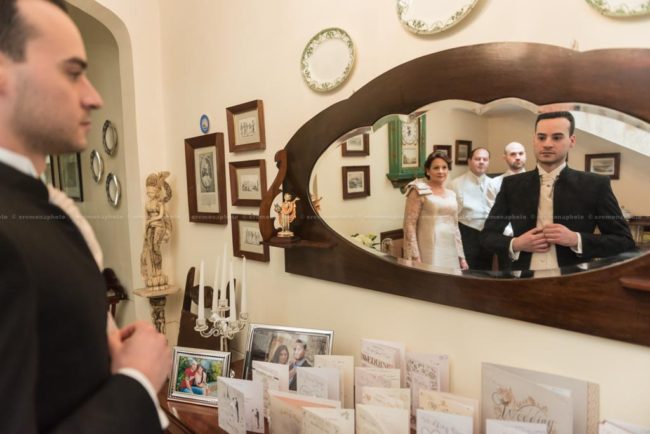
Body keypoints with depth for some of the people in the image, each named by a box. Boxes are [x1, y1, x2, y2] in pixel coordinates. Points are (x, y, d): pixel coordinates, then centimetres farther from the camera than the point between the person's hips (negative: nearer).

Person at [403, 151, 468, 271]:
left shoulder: (451, 195, 14)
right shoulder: (418, 191, -4)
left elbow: (455, 227, 19)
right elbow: (409, 225, -10)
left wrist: (461, 257, 15)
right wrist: (415, 257, -15)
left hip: (450, 252, 6)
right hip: (429, 252, -5)